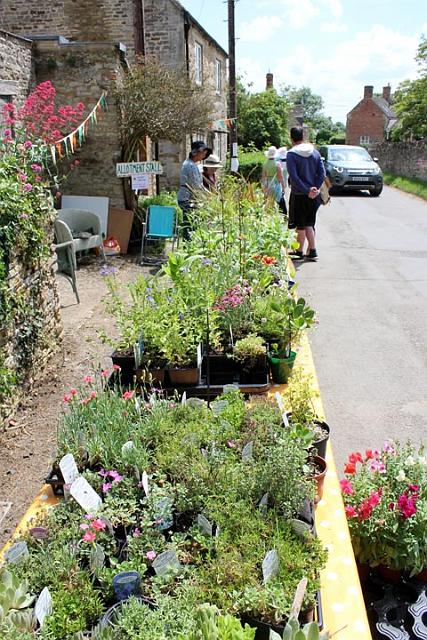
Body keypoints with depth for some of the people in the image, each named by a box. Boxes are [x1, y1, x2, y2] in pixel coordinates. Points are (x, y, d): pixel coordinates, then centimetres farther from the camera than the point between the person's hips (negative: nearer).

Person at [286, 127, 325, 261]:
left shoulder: (291, 154, -11)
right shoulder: (315, 152, 5)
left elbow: (294, 178, -19)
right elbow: (322, 173, 0)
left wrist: (307, 191, -16)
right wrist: (315, 188, -5)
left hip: (299, 195, -5)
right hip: (314, 195, 5)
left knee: (301, 225, 5)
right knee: (309, 224, 13)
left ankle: (300, 252, 13)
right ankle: (311, 251, 11)